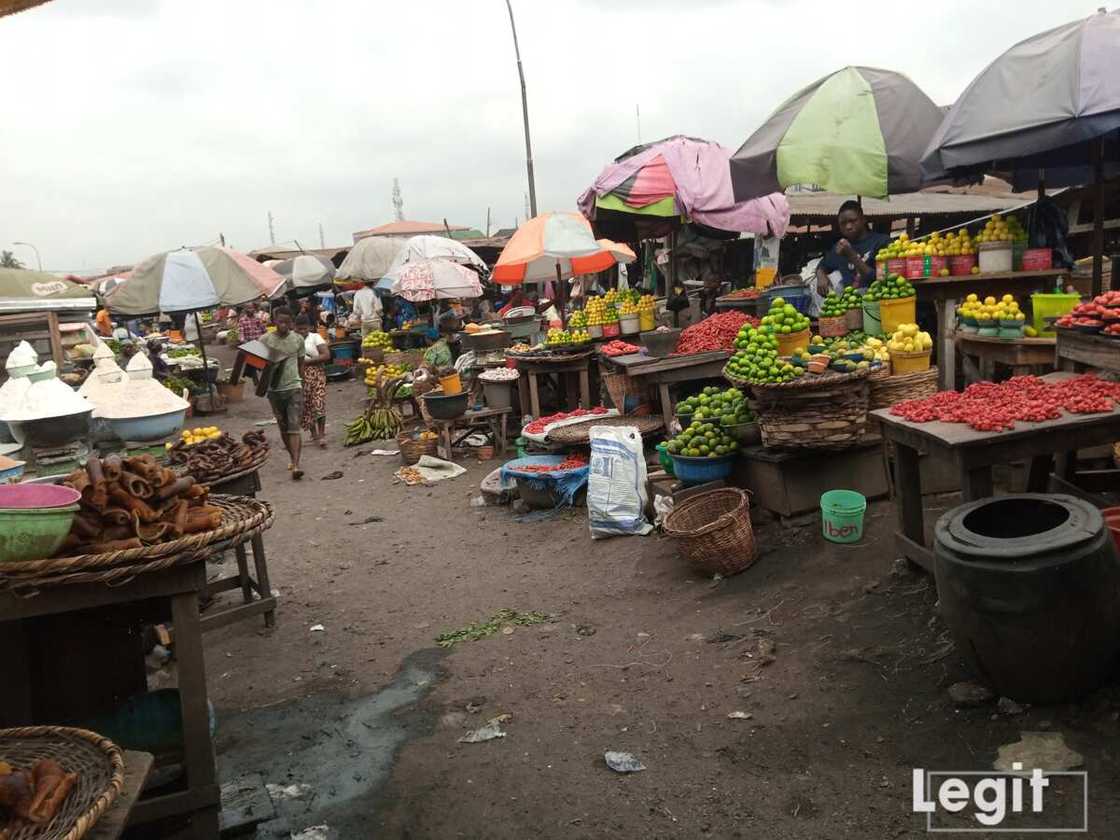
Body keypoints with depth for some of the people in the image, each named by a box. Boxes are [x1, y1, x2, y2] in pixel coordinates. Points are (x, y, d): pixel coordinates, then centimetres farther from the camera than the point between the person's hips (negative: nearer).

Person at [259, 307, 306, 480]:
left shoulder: (298, 339, 2)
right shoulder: (265, 339, 0)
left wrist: (301, 381, 5)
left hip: (294, 387, -2)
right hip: (274, 388, 2)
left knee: (294, 427, -12)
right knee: (283, 427, 13)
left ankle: (296, 465, -19)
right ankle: (293, 458, 31)